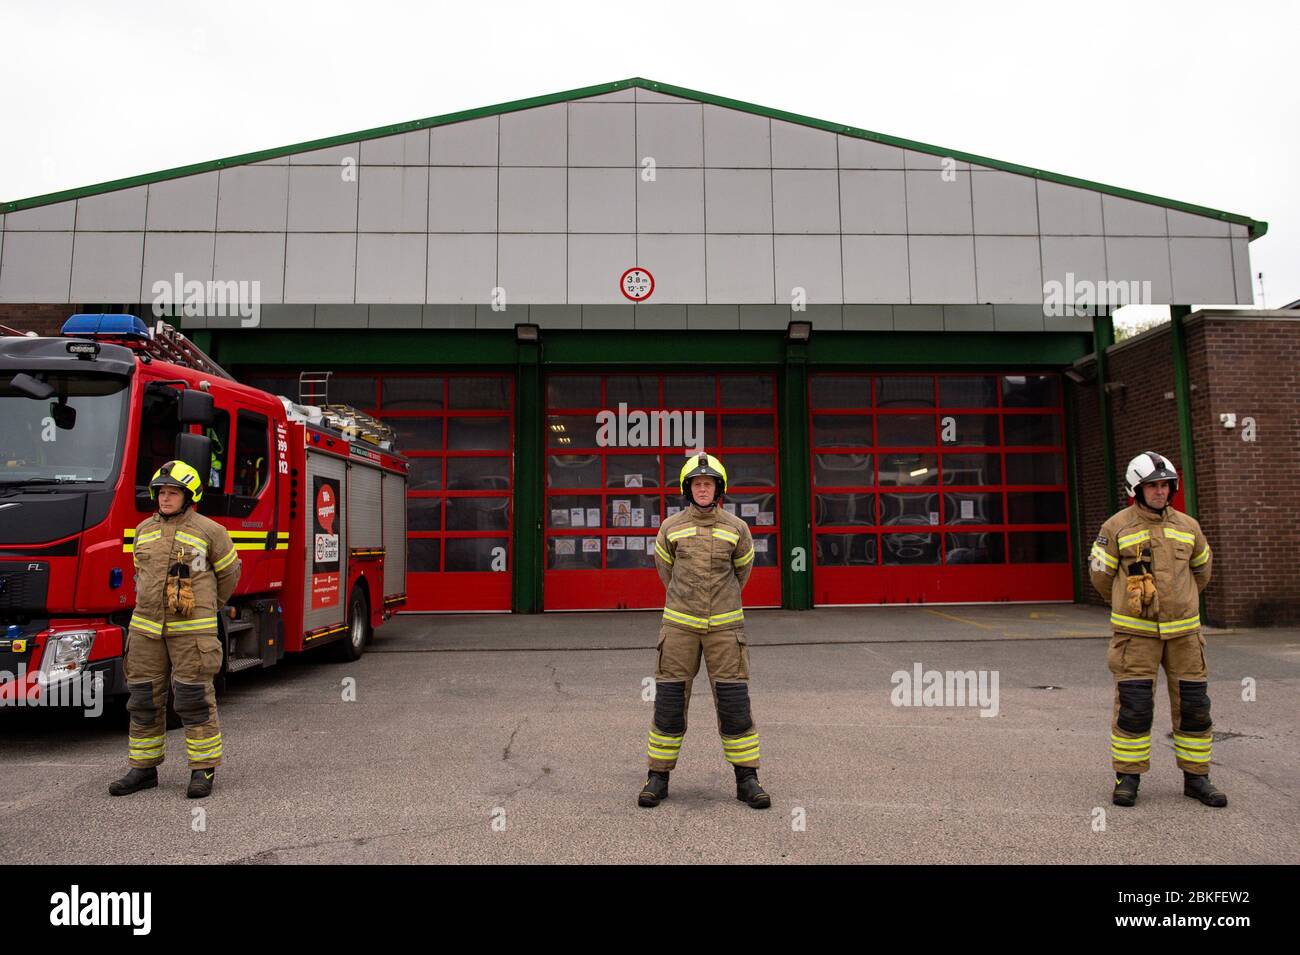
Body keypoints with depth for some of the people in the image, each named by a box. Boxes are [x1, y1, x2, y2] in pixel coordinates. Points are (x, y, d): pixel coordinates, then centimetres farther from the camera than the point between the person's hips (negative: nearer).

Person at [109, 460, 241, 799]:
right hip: (146, 628, 5)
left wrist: (208, 608, 16)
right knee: (143, 700, 9)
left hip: (191, 630, -5)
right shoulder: (144, 529, 11)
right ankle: (144, 768, 22)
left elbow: (229, 571, 8)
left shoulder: (208, 531, -3)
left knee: (194, 700, -3)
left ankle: (204, 769, 6)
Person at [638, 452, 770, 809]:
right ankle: (658, 777, 15)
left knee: (735, 703, -1)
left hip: (724, 626, 0)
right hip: (679, 625, 0)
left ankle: (746, 779, 12)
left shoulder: (736, 528, 2)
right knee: (669, 702, 1)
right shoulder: (671, 528, 2)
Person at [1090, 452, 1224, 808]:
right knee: (1133, 707, -4)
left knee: (1193, 705, 7)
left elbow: (1201, 569, 24)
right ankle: (1127, 778, 9)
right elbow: (1101, 574, 5)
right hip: (1136, 633, -3)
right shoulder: (1117, 527, -3)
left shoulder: (1187, 527, 7)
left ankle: (1195, 778, 22)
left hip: (1183, 631, 4)